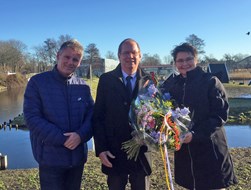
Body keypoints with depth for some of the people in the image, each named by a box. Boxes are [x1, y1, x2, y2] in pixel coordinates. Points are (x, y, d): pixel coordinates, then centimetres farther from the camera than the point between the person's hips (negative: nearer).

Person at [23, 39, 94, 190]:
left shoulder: (83, 86, 5)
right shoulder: (37, 82, -6)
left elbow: (91, 115, 3)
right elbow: (32, 117, -12)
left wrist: (81, 135, -18)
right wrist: (62, 139, -19)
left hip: (78, 156, 4)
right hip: (50, 157, -3)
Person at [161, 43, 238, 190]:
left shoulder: (210, 81, -8)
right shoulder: (171, 84, 4)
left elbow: (221, 114, -13)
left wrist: (195, 134, -23)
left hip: (209, 149, -4)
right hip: (184, 149, 4)